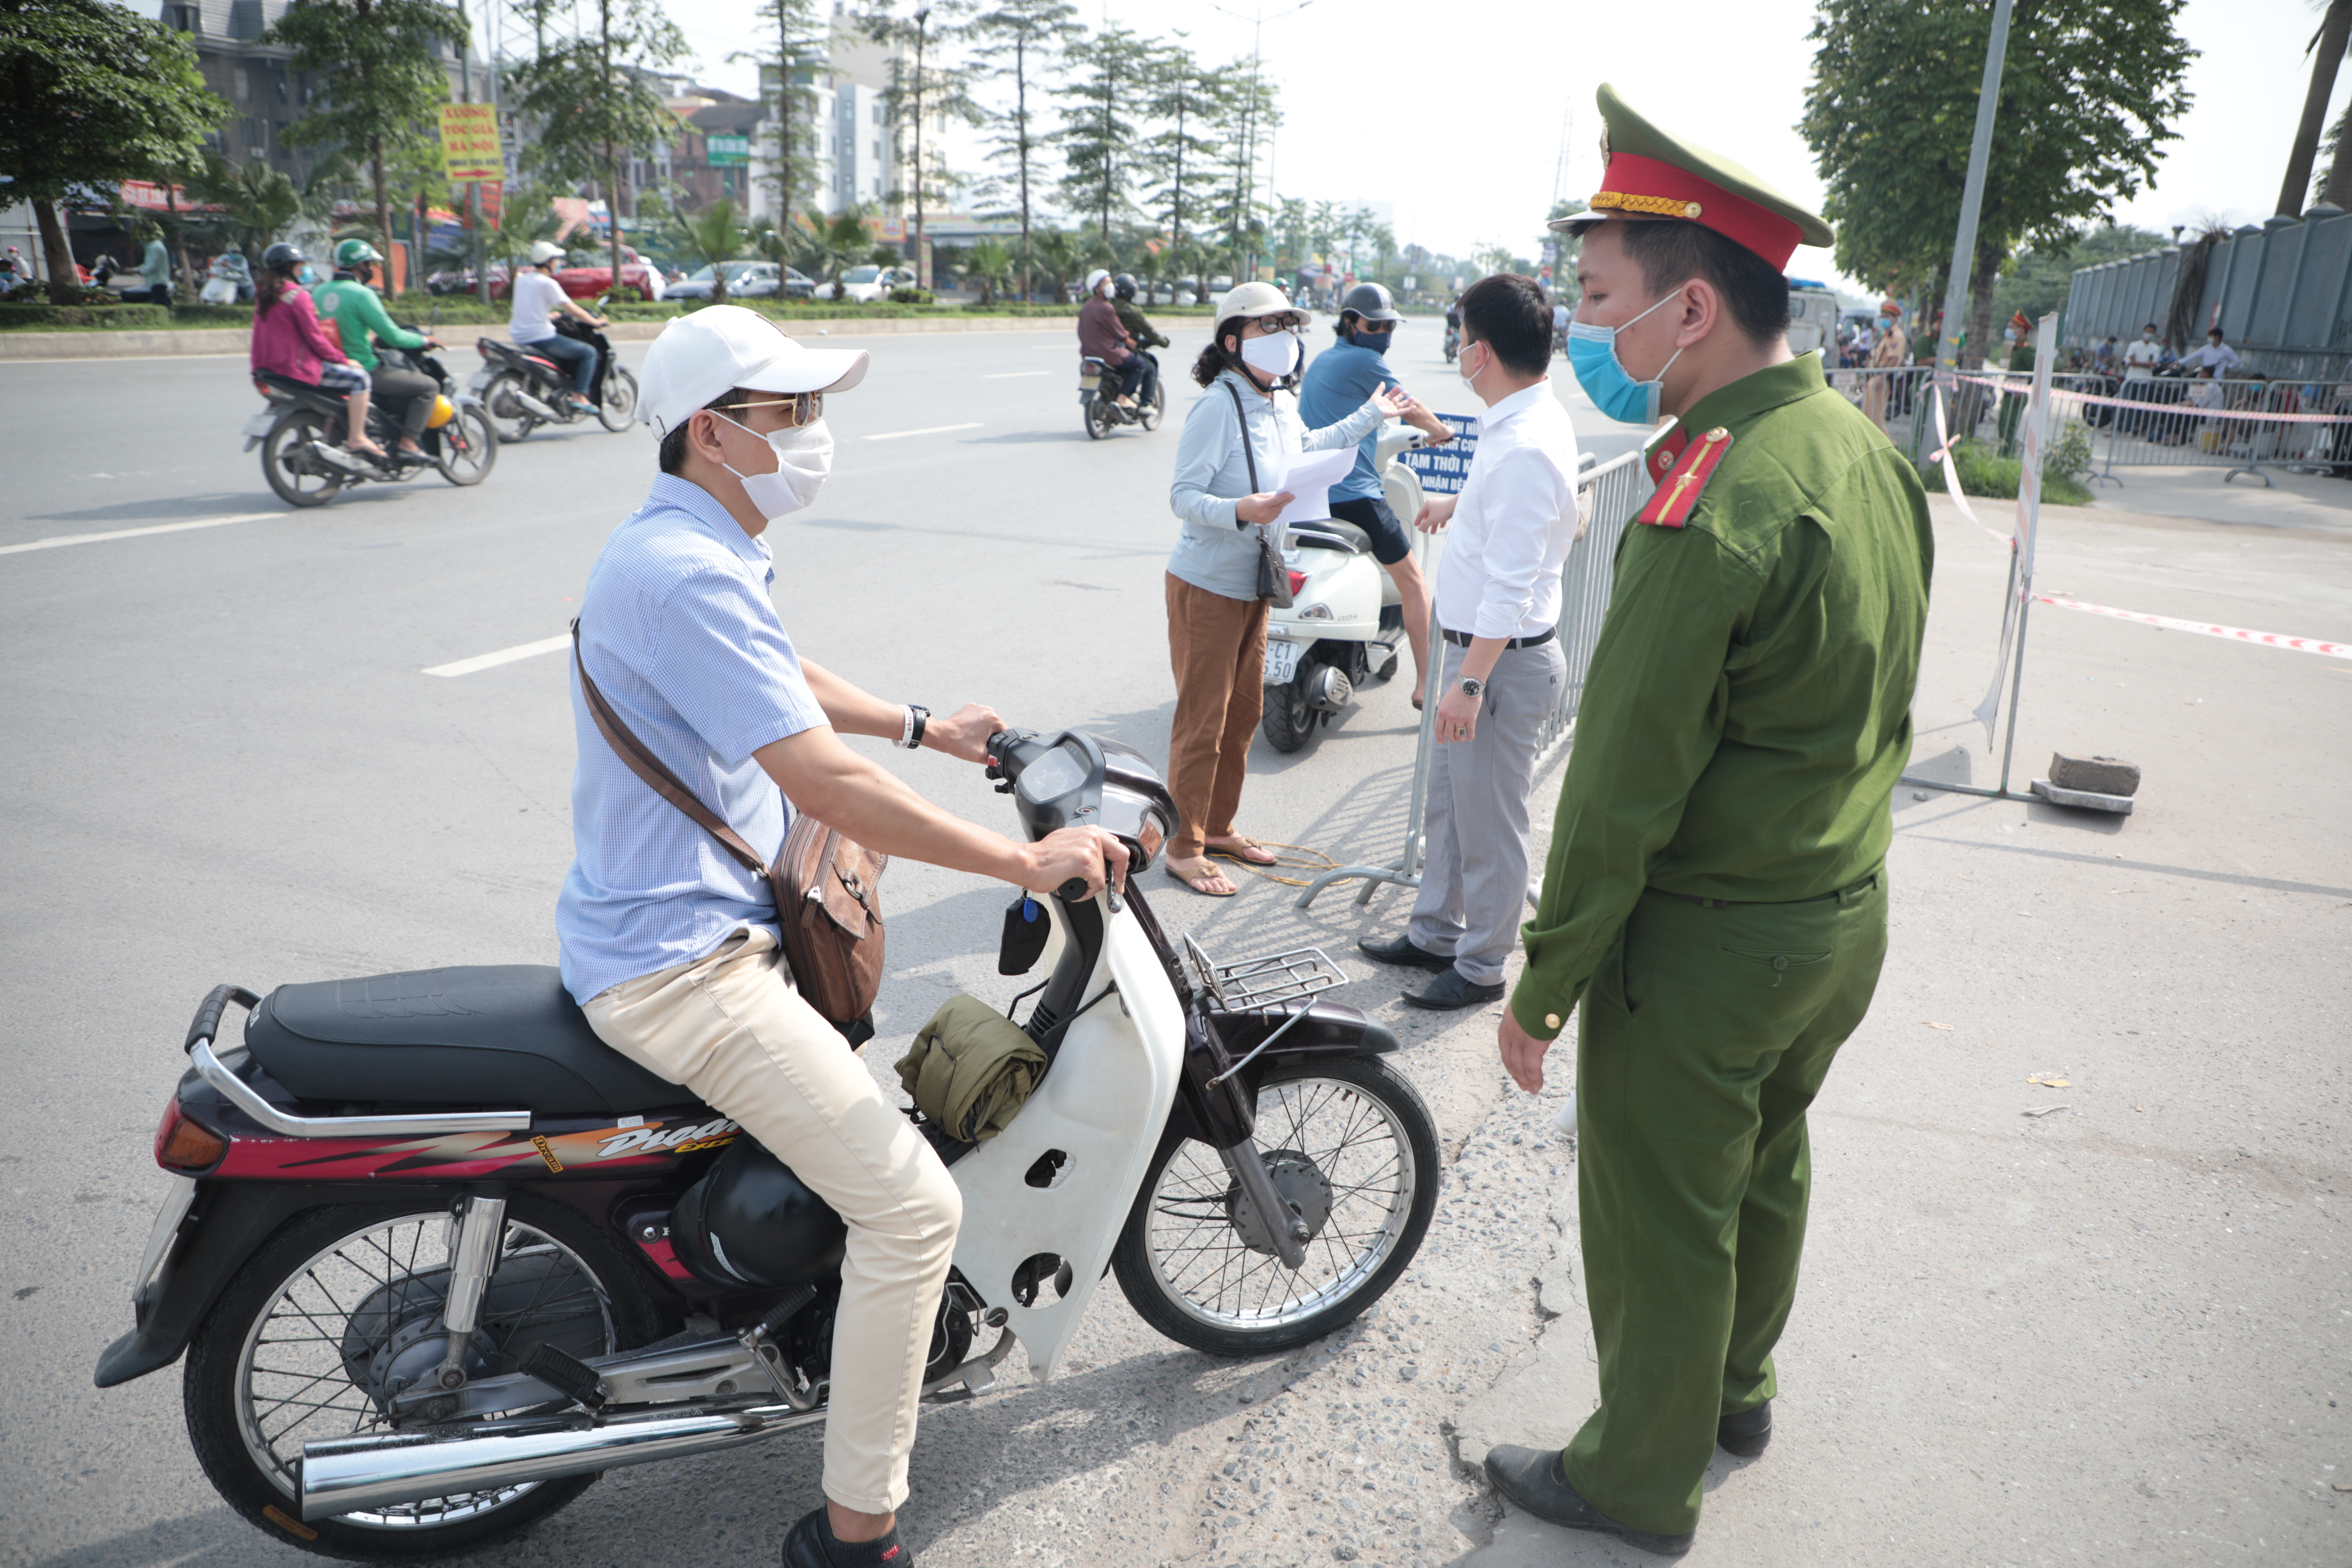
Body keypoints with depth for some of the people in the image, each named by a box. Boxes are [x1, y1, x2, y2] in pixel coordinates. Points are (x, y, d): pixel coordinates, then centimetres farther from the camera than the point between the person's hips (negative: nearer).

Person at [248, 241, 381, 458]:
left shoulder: (263, 294, 15)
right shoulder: (296, 295, -15)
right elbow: (315, 338, -16)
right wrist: (344, 360, -4)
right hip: (297, 366, -10)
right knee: (359, 378, -5)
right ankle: (356, 439, -11)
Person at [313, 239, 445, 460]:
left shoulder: (318, 292, 10)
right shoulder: (361, 294, -15)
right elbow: (393, 337, -17)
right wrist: (424, 341, -1)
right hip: (363, 371, -9)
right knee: (429, 386, -1)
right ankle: (408, 443, -8)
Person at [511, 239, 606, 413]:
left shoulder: (521, 279, 11)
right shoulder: (548, 284, -12)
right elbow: (572, 310, -15)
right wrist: (596, 322, -3)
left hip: (519, 338, 9)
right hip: (541, 338, -9)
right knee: (588, 352, -1)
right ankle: (579, 396, -10)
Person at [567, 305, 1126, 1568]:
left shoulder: (703, 550, 11)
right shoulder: (686, 573, -24)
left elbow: (785, 683, 28)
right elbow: (820, 775, -32)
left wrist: (926, 729, 23)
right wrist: (1022, 861, -27)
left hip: (706, 917, 11)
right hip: (679, 962, -11)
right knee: (912, 1206, -13)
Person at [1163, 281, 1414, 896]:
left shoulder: (1281, 401, 5)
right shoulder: (1219, 406, -20)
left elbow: (1306, 448, 28)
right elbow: (1182, 495, -21)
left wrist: (1369, 417, 36)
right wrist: (1239, 510, -39)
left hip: (1254, 586, 8)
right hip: (1207, 586, -8)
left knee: (1243, 714, 16)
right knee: (1202, 722, -2)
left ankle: (1218, 826, 31)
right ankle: (1184, 848, 10)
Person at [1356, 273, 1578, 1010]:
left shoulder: (1526, 448, -25)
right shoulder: (1532, 417, 7)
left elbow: (1512, 587, -28)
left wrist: (1471, 682, -27)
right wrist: (1460, 505, 36)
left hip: (1505, 659, -10)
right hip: (1475, 645, 10)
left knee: (1488, 823, 4)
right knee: (1448, 803, 21)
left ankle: (1481, 968, 18)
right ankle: (1435, 932, 36)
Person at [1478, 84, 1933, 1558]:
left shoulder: (1710, 506, -27)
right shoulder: (1872, 453, 1)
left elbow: (1624, 788, -24)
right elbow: (1871, 704, 10)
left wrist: (1544, 986, -14)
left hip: (1709, 948, -9)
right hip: (1849, 913, 9)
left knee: (1660, 1228, 11)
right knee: (1765, 1171, 27)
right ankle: (1740, 1385, 50)